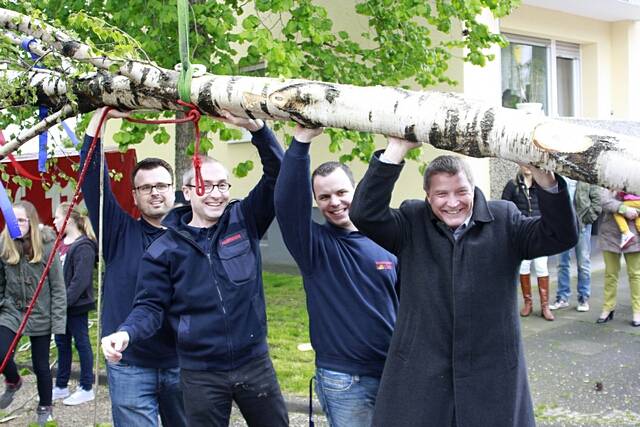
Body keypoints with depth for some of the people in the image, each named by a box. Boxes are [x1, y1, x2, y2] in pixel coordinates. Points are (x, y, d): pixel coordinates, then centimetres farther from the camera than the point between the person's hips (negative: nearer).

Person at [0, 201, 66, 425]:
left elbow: (58, 287, -10)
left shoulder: (46, 247, -12)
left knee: (41, 365, 8)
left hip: (40, 315, -2)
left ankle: (45, 408, 32)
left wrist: (58, 320, -12)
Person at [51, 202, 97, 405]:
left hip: (76, 305, -8)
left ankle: (86, 389, 16)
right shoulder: (61, 243, 8)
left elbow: (80, 280, -22)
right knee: (62, 344, 16)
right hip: (60, 304, 8)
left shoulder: (83, 247, -18)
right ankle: (61, 387, 29)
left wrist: (65, 301, -23)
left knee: (82, 344, 4)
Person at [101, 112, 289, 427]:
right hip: (200, 374, -1)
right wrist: (125, 333, -25)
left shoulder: (245, 220, -1)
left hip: (255, 362, 1)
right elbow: (151, 306, -3)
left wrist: (255, 126, -24)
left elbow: (277, 175, -9)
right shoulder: (164, 249, -3)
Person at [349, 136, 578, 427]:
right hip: (420, 376, 0)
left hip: (492, 377, 1)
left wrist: (546, 181, -26)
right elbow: (365, 214, -13)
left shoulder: (504, 221, 2)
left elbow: (562, 236, -8)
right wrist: (396, 151, -18)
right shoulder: (411, 224, 1)